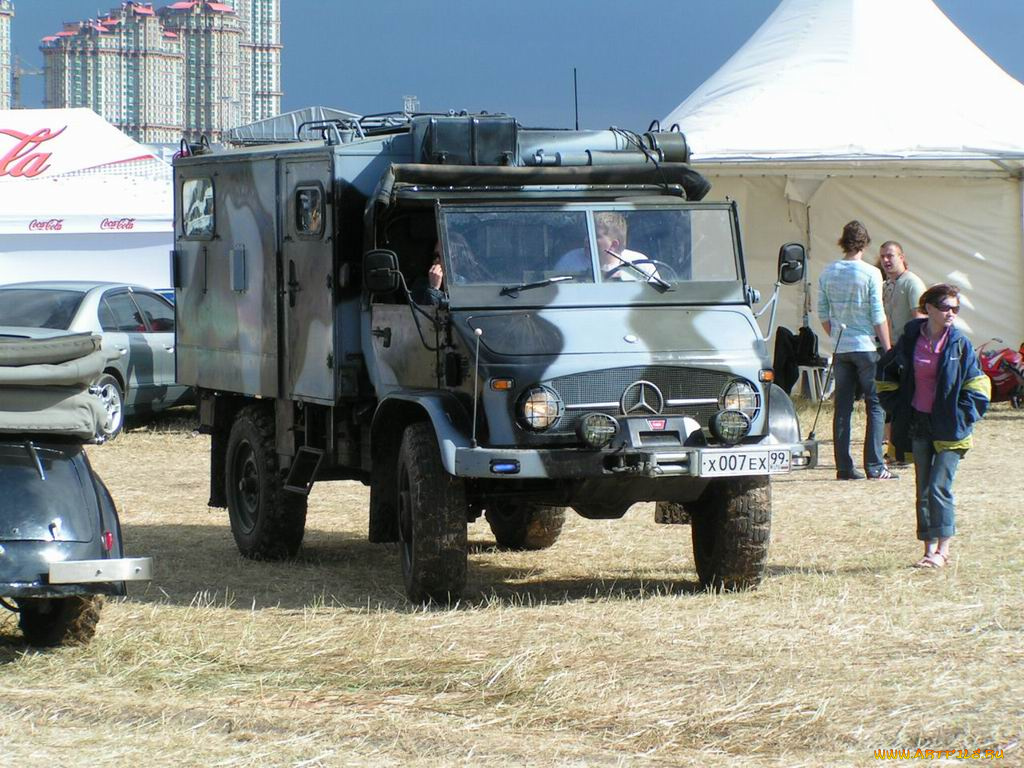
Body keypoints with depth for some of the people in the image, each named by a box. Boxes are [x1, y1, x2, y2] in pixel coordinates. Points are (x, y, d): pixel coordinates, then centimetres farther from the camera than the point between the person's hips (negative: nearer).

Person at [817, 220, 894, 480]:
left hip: (840, 349, 4)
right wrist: (887, 349, -2)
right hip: (866, 347, -4)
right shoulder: (870, 274, -9)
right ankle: (874, 467, -3)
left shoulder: (828, 273, 4)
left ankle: (844, 467, 5)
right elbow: (878, 316, -10)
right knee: (876, 405, 1)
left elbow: (822, 314, 9)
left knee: (842, 407, 7)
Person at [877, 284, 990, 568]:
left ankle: (942, 550, -4)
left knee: (939, 487, -10)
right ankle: (929, 546, 15)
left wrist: (962, 416, -6)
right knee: (923, 489, 7)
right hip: (919, 424, 3)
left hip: (949, 427, -3)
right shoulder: (910, 339, 1)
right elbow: (886, 374, 17)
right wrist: (897, 408, 9)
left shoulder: (959, 344, -5)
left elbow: (977, 385, 1)